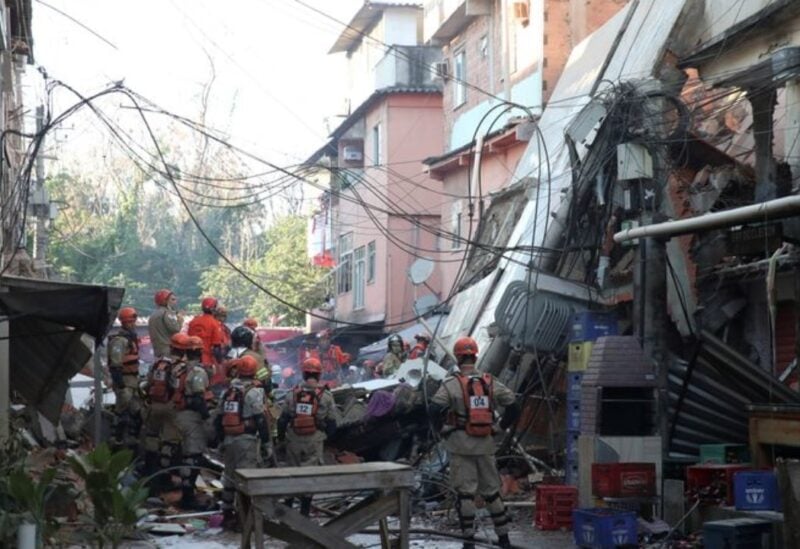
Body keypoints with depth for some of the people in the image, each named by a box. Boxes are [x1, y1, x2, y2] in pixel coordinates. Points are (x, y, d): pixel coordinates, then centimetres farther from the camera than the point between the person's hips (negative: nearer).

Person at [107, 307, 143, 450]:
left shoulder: (132, 336, 13)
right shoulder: (119, 340, -19)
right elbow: (116, 364, -24)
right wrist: (120, 385, -26)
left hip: (133, 379, 10)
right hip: (124, 380, -10)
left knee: (136, 411, 16)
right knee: (123, 411, -4)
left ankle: (132, 438, 27)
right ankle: (119, 441, 3)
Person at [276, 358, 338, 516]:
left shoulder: (293, 394, -2)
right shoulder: (325, 396, -5)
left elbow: (283, 418, 1)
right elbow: (332, 422, 0)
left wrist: (280, 436, 16)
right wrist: (328, 435, 19)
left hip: (294, 439, 2)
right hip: (314, 441, -2)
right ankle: (304, 511, 2)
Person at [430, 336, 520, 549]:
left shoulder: (451, 384, -9)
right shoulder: (491, 383, 4)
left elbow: (435, 410, -16)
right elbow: (514, 407, 4)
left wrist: (440, 424, 3)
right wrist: (502, 427, 17)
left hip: (461, 445, -4)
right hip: (486, 444, 4)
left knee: (465, 493, 1)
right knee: (491, 490, 15)